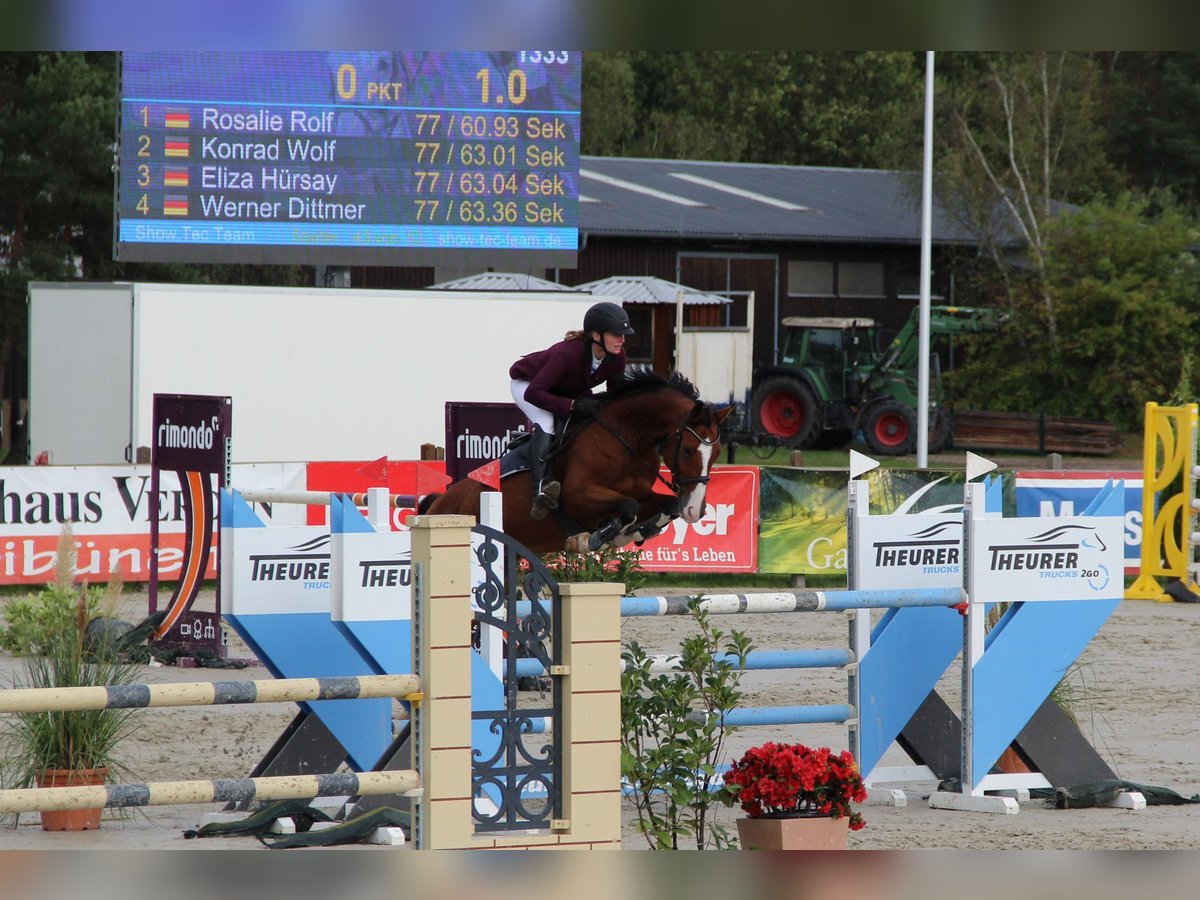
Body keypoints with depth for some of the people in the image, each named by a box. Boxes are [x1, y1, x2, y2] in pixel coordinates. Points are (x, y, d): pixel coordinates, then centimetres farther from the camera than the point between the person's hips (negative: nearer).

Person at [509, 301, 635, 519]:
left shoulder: (617, 356, -22)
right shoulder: (567, 353, -41)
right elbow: (533, 393, -40)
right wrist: (574, 405, -45)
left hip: (570, 391, 8)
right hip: (527, 383, -8)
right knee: (546, 423, -33)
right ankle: (540, 488, -46)